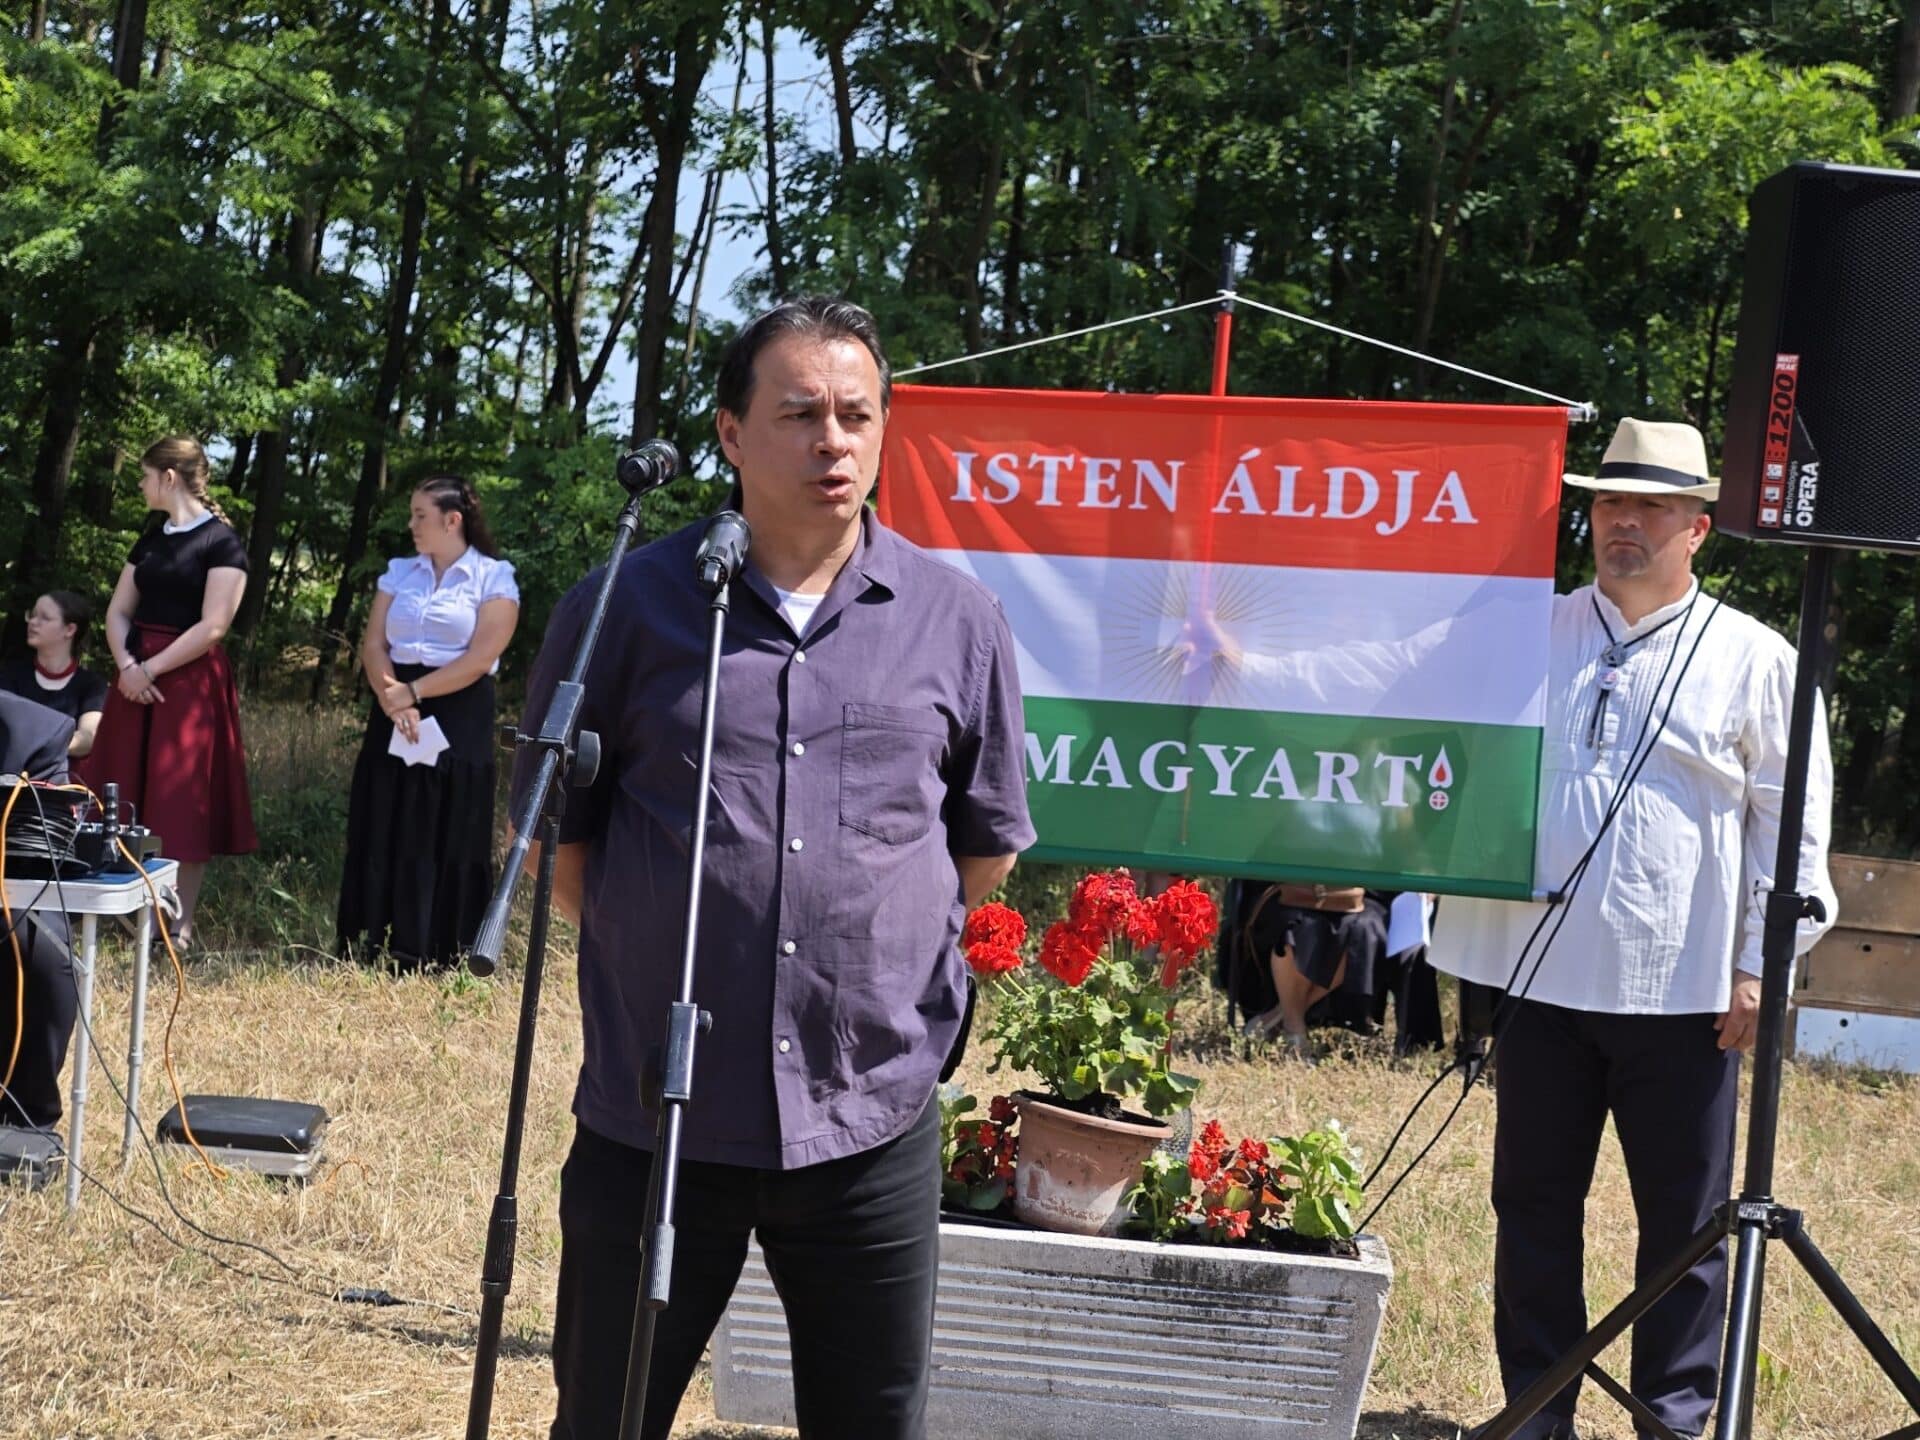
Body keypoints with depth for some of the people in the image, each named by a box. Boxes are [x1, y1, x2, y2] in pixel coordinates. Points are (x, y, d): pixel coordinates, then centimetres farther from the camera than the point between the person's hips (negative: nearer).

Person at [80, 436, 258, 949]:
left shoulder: (221, 542, -8)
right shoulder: (151, 539, 13)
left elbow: (212, 627, -15)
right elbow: (118, 610, 11)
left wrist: (152, 668, -16)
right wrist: (126, 664, -7)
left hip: (190, 682, -7)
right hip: (137, 677, 7)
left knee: (184, 803, -3)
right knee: (130, 796, 6)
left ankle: (181, 921, 4)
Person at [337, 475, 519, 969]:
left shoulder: (494, 577, -3)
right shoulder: (399, 572, 12)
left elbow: (480, 659, -12)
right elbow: (373, 643, 3)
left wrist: (414, 693, -13)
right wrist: (391, 696, -15)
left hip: (458, 720, -4)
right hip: (394, 718, 5)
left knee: (447, 839, -1)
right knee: (384, 833, 5)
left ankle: (439, 956, 5)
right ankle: (373, 947, 11)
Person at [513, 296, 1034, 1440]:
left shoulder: (960, 622, 3)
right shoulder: (626, 606, -1)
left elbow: (988, 845, 14)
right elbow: (557, 829, 8)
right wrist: (654, 964, 6)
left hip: (874, 1124, 1)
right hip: (652, 1118, -1)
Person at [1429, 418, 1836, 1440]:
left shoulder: (1755, 660, 3)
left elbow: (1794, 825, 3)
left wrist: (1763, 963, -4)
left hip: (1683, 990, -2)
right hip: (1543, 972, 3)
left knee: (1685, 1219, 4)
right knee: (1533, 1204, 9)